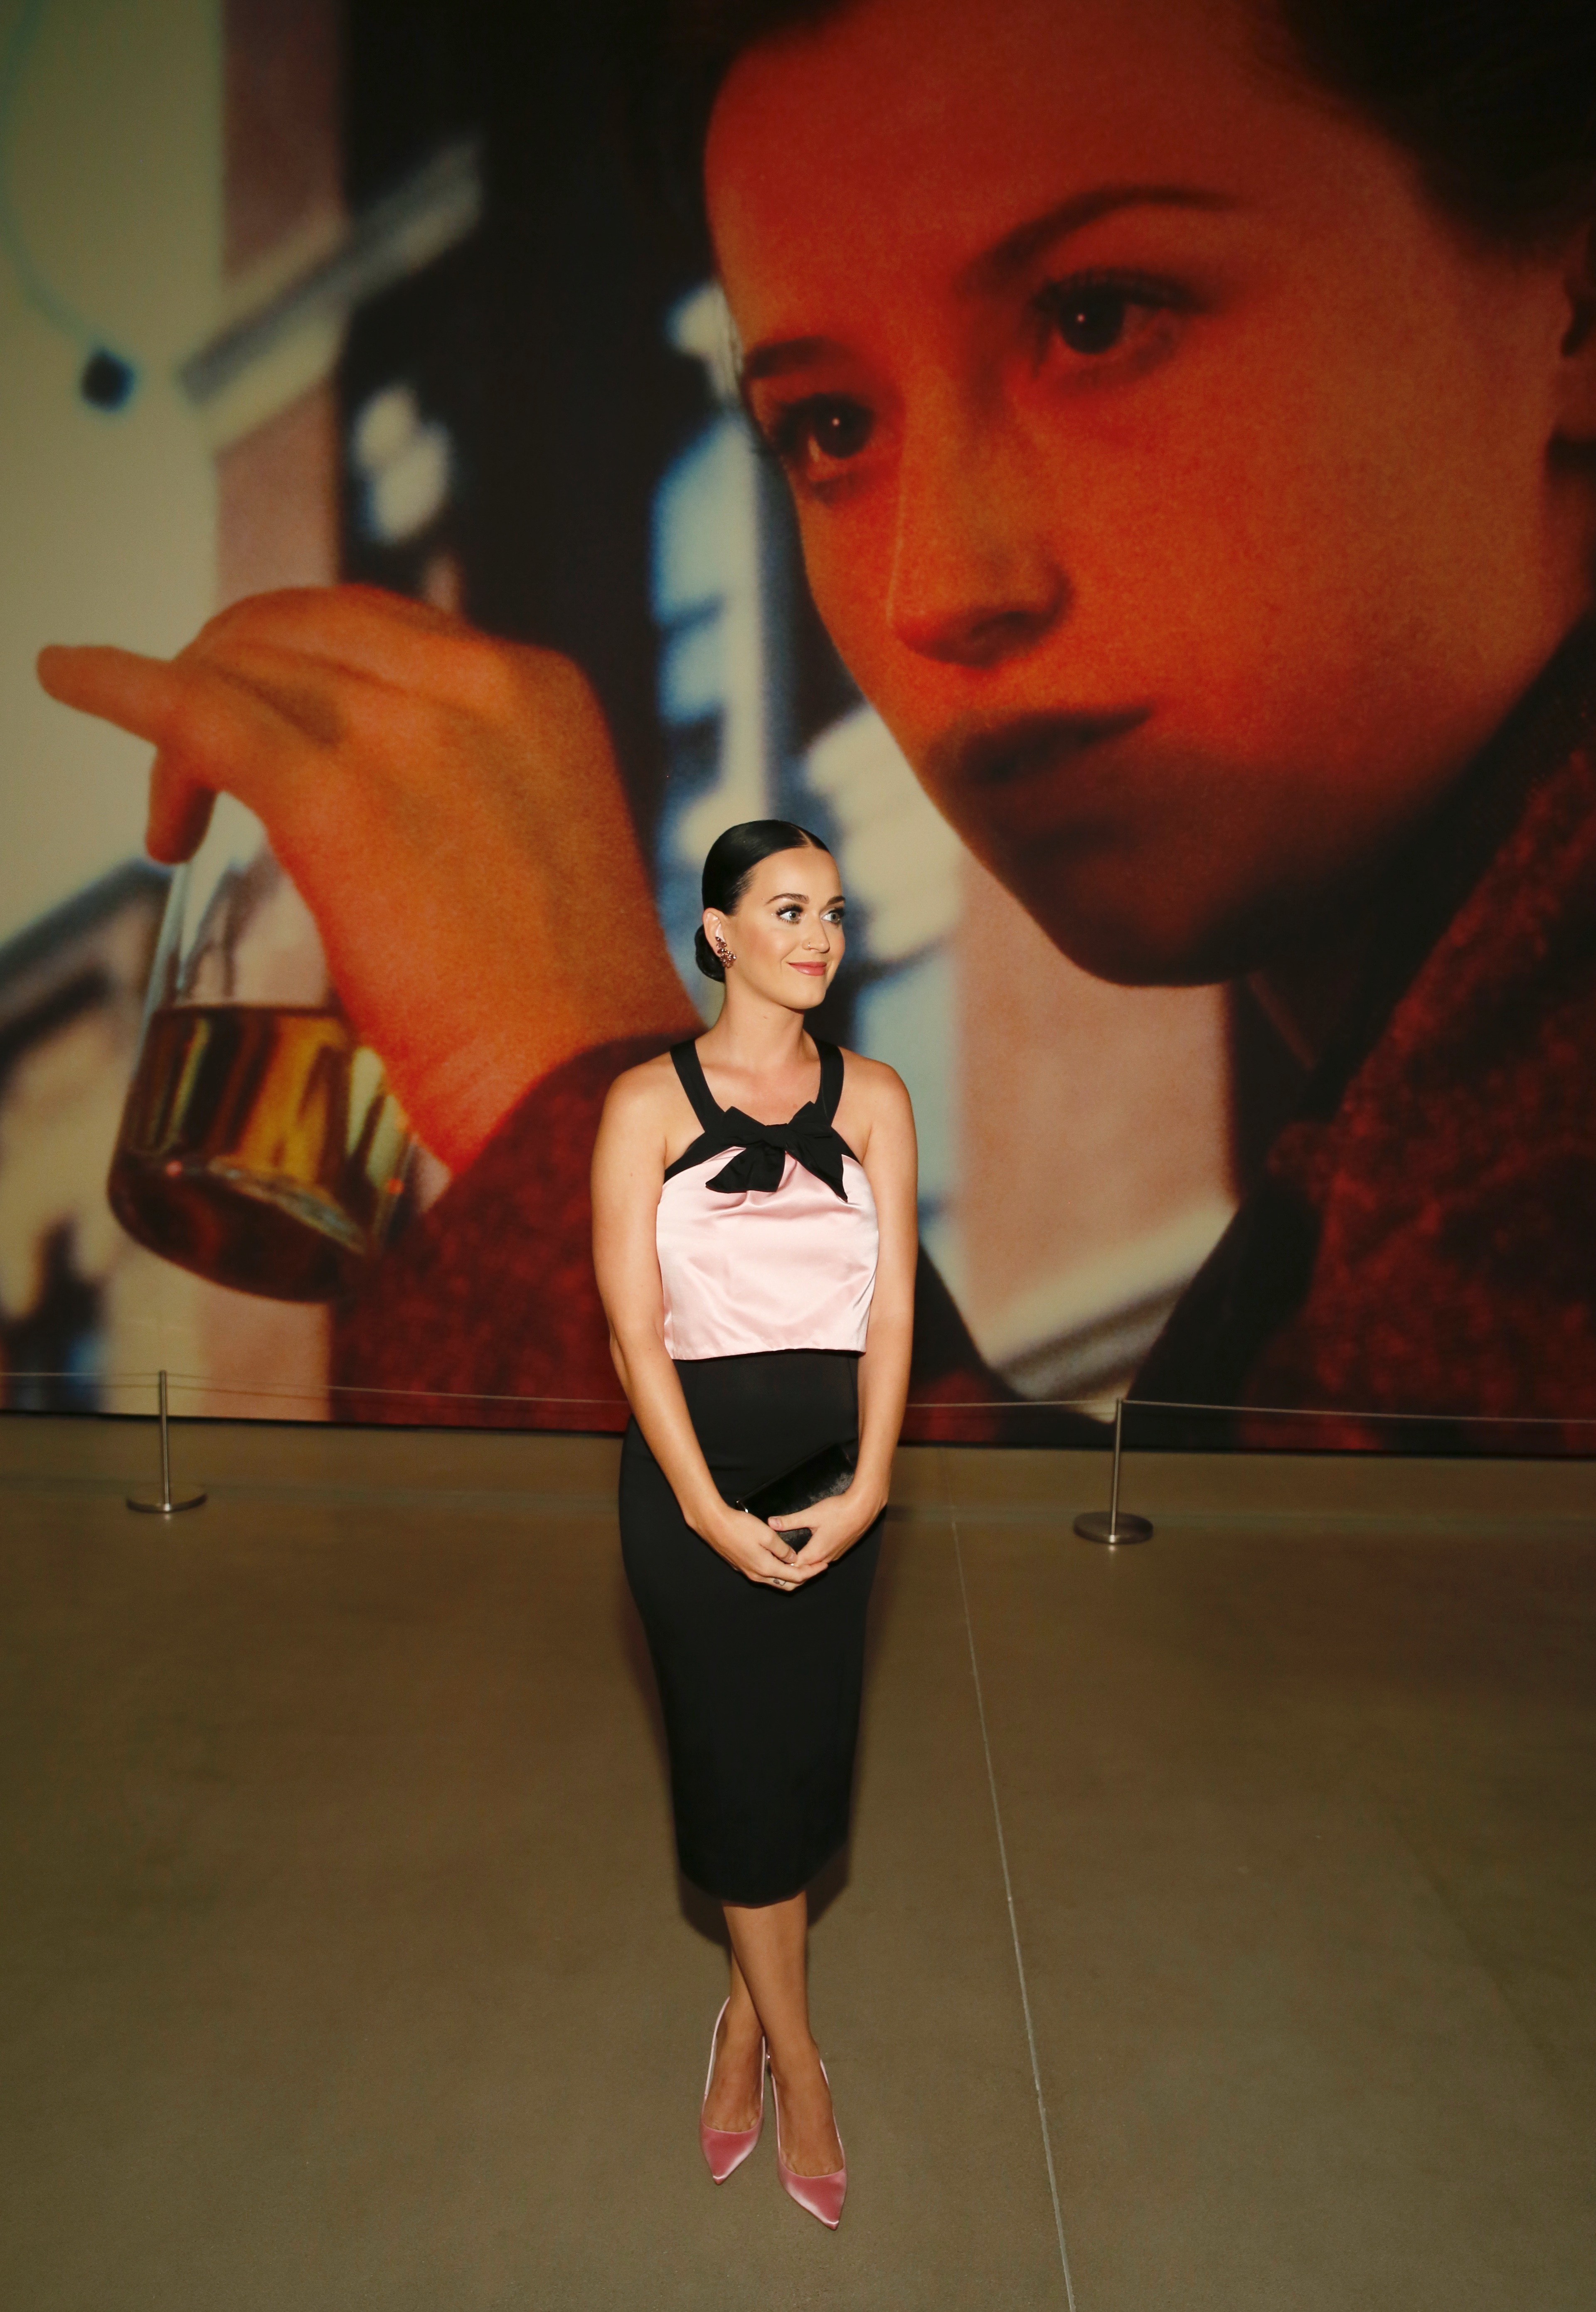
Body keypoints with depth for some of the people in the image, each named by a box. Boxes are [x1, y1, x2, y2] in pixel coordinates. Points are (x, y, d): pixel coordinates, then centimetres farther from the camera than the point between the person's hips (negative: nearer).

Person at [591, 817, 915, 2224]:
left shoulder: (873, 1097, 3)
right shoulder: (647, 1103, -4)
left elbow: (890, 1307, -1)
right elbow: (635, 1327, -8)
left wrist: (867, 1489, -11)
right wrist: (708, 1509, -14)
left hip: (835, 1462, 2)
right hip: (691, 1460, -2)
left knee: (804, 1749, 10)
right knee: (740, 1754, 5)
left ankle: (747, 2014, 34)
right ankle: (798, 2060, 25)